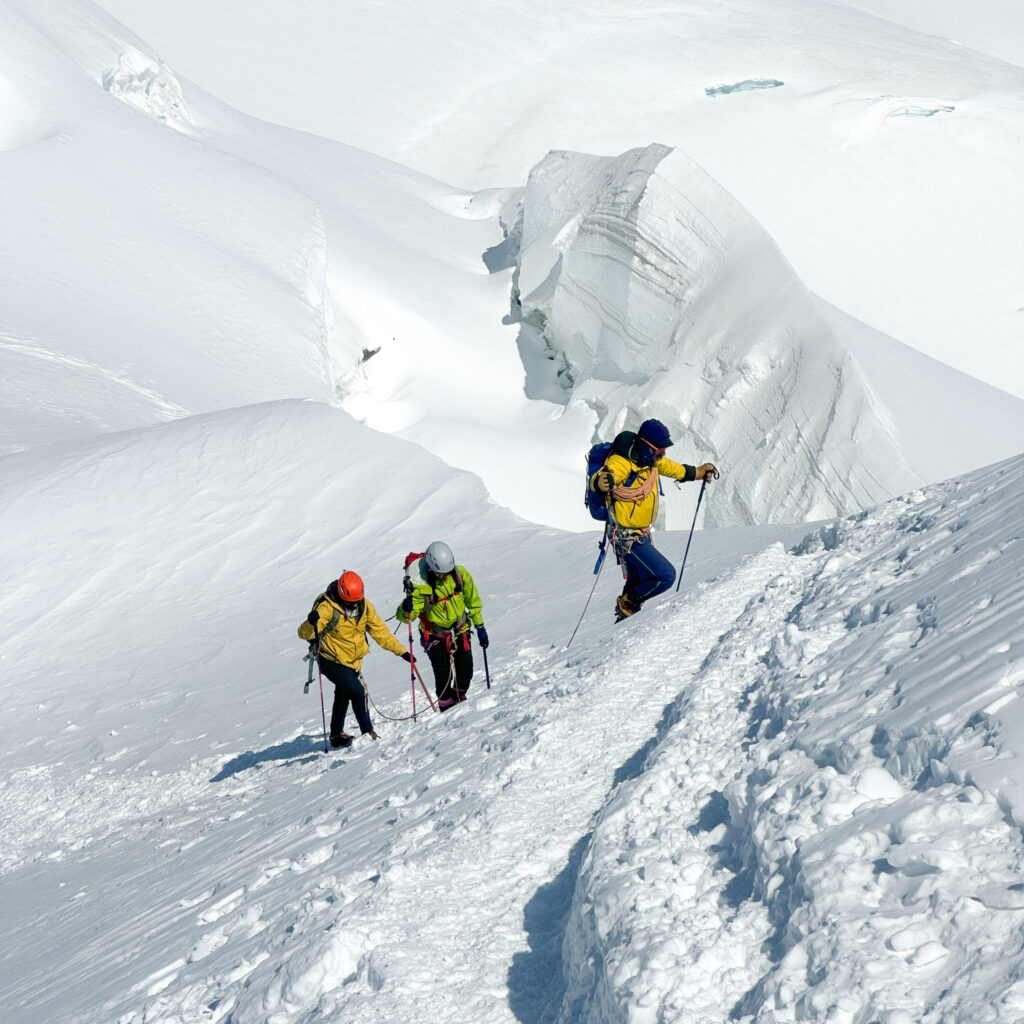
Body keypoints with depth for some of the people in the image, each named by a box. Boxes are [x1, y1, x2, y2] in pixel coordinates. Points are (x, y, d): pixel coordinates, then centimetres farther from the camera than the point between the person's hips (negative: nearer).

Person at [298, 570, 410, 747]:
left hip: (353, 661, 7)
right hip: (333, 662, -7)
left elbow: (379, 630, 6)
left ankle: (337, 736, 40)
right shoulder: (328, 608, -24)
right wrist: (312, 622, -51)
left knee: (343, 696, 22)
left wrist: (400, 650, 5)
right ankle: (368, 732, -9)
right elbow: (305, 633, -28)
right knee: (357, 691, -21)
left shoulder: (364, 606, -5)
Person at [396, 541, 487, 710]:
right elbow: (406, 616, -21)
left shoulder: (460, 574, -12)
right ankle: (447, 708, 13)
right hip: (435, 636, -4)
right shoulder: (420, 584, -24)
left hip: (460, 631, 4)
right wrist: (406, 609, -45)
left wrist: (480, 627, 6)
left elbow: (472, 600, 4)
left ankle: (459, 697, 33)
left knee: (466, 671, 5)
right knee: (444, 675, -11)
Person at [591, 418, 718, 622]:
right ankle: (627, 604, 6)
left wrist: (699, 472, 32)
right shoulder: (621, 462, -25)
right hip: (627, 537, -9)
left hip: (643, 534, 9)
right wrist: (603, 481, -65)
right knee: (665, 576, -13)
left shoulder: (650, 459, 3)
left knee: (638, 582, 21)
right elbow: (596, 480, -42)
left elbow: (671, 468, 24)